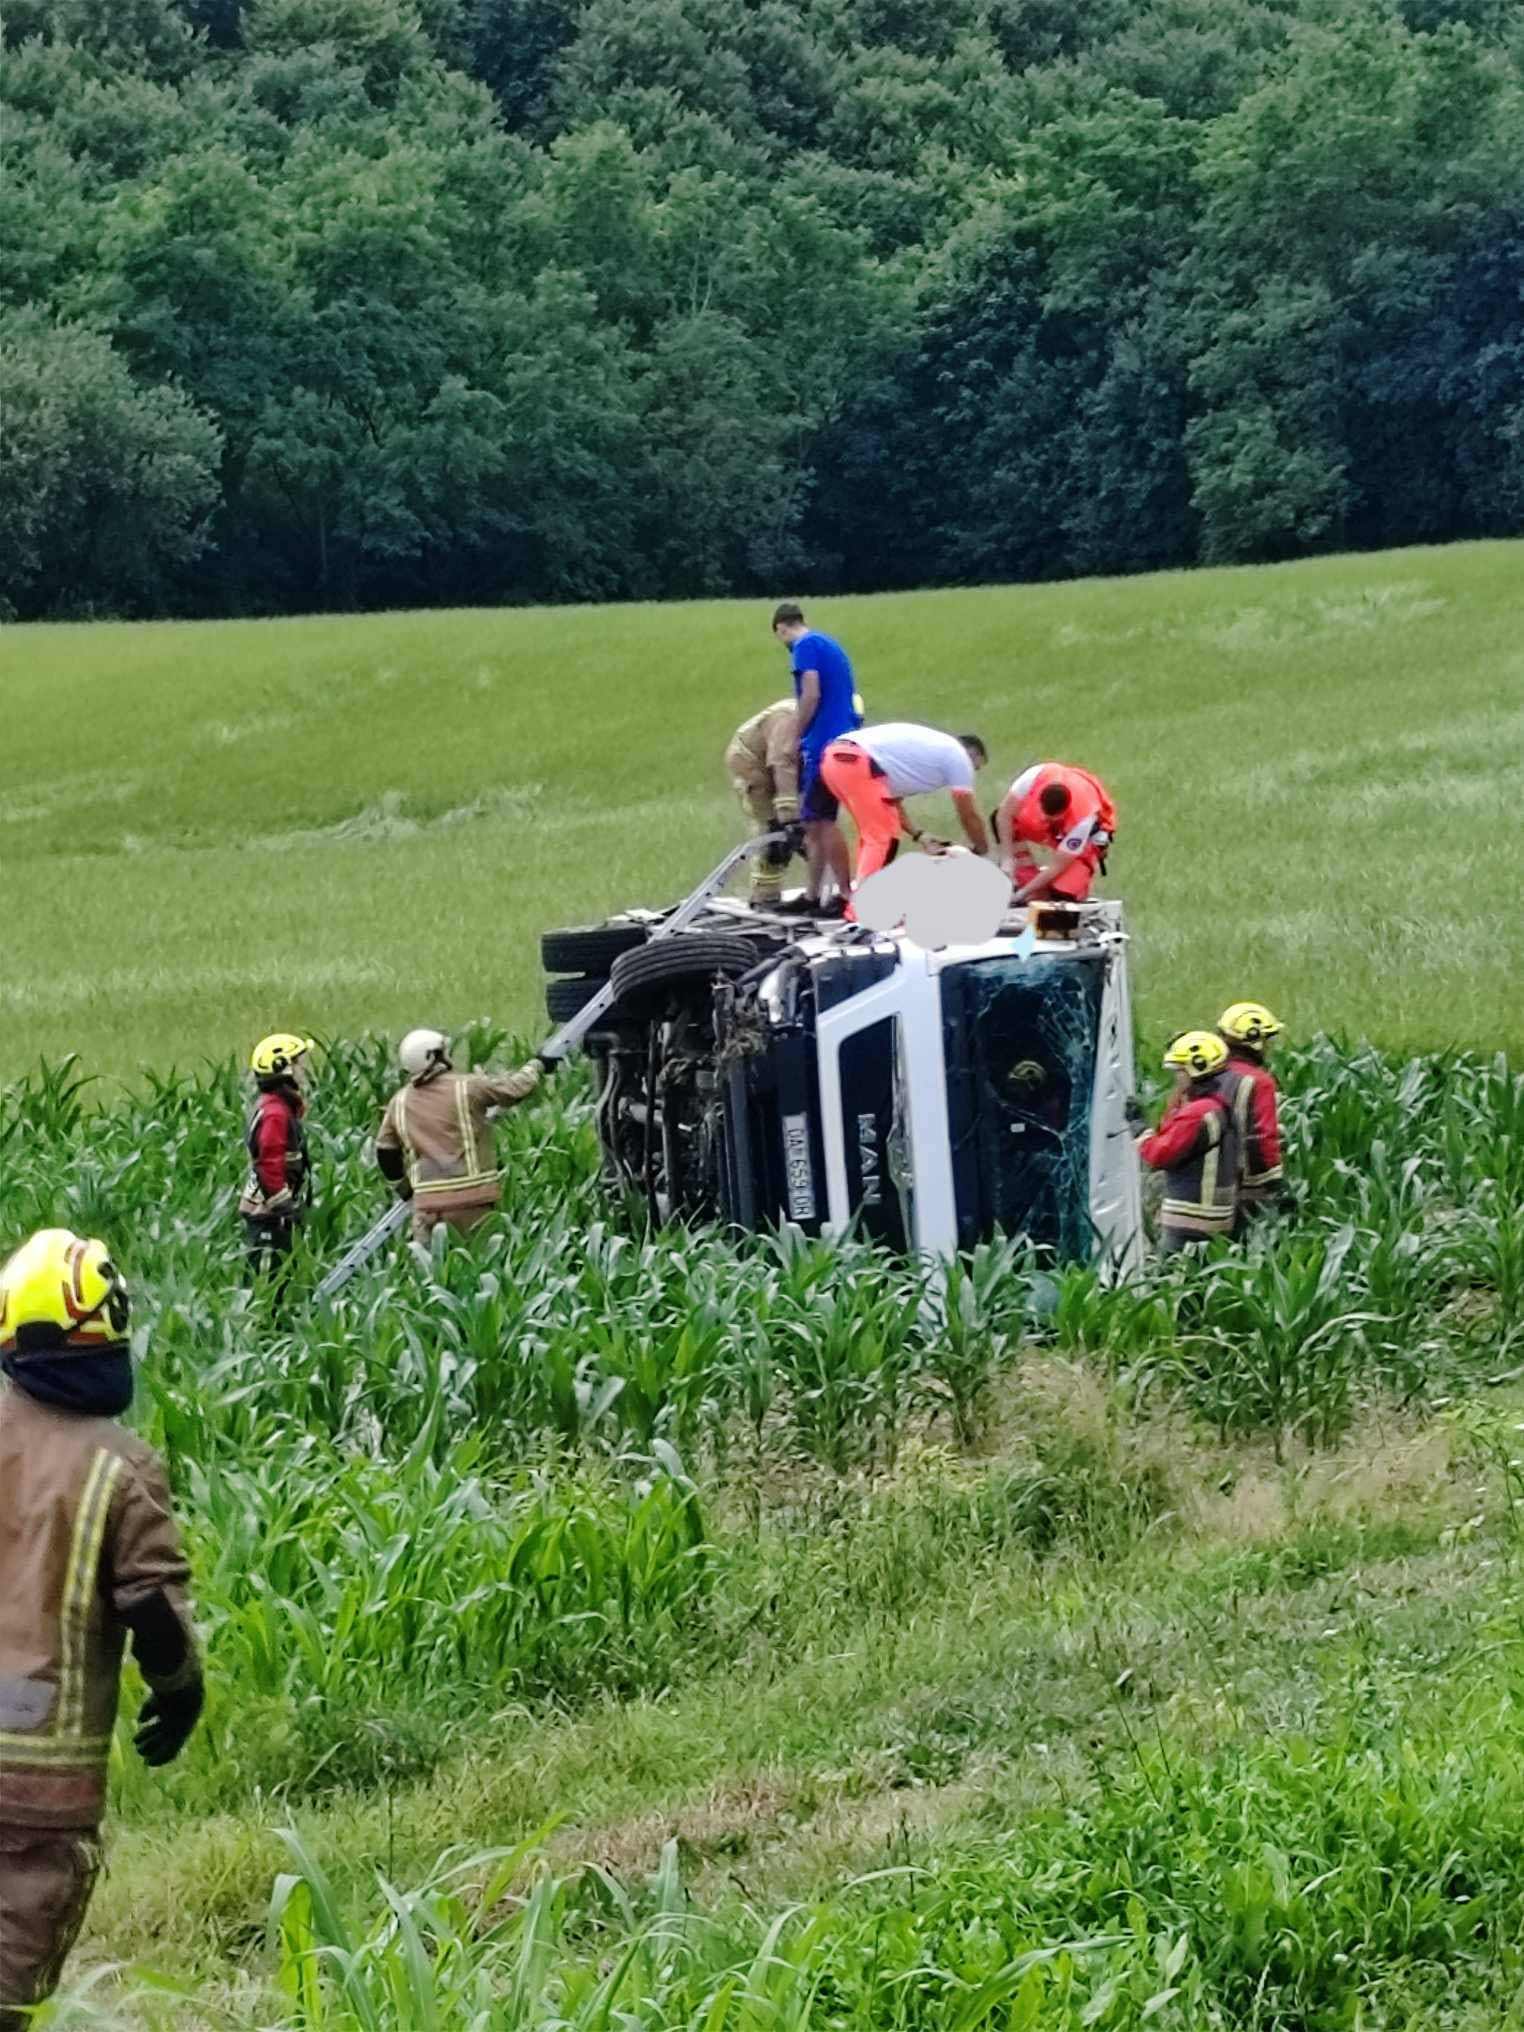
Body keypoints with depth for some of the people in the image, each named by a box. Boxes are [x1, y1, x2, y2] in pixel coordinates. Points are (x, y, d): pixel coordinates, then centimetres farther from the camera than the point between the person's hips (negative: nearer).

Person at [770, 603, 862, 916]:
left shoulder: (805, 646, -7)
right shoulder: (830, 644, 21)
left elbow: (811, 696, -17)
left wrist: (795, 739, -10)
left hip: (824, 742, -9)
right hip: (842, 740, 9)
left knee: (821, 820, -6)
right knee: (814, 821, 13)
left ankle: (846, 895, -7)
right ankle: (812, 896, 15)